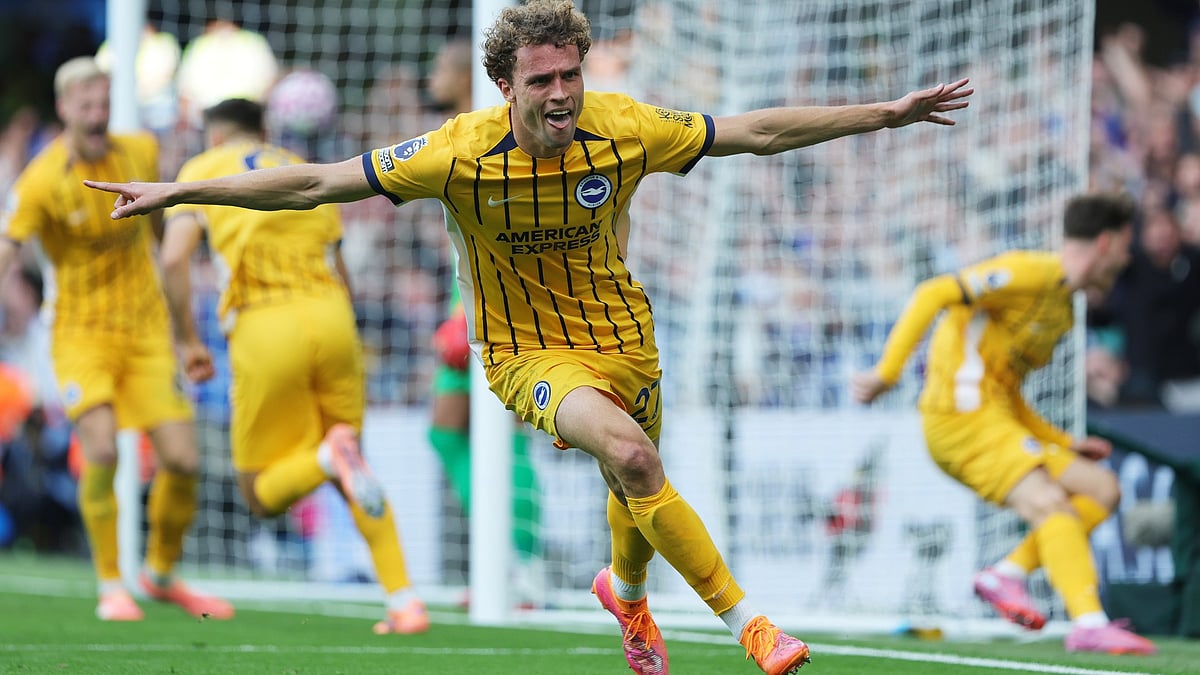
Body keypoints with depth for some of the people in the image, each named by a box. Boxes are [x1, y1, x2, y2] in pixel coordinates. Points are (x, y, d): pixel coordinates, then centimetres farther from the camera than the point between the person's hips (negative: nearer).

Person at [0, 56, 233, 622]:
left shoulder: (140, 153, -1)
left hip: (146, 331, 4)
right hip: (82, 334, -4)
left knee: (182, 460, -5)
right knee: (101, 452, -23)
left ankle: (162, 574, 21)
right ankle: (111, 586, -5)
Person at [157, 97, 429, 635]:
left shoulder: (204, 170, 13)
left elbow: (174, 258, -2)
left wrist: (187, 340, 5)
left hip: (264, 327, -4)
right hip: (330, 316, 4)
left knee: (262, 496, 8)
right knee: (349, 472, 20)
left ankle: (329, 458, -25)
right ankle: (404, 602, 4)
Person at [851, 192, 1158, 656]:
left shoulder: (1061, 308, 22)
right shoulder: (1032, 273, -9)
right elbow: (934, 295, -17)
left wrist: (1064, 444, 21)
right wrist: (886, 372, -21)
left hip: (993, 416, 10)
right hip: (962, 414, -10)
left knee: (1101, 490, 5)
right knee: (1050, 506, -23)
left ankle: (1008, 573, -6)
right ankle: (1088, 623, -31)